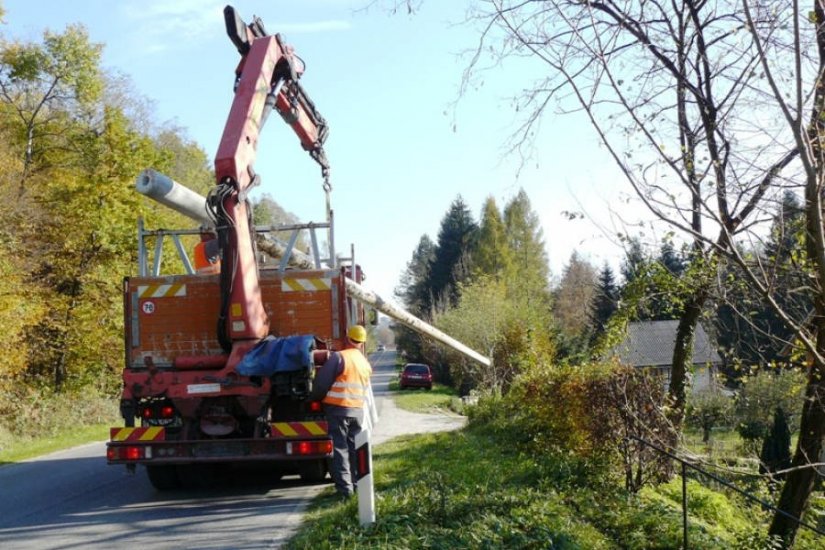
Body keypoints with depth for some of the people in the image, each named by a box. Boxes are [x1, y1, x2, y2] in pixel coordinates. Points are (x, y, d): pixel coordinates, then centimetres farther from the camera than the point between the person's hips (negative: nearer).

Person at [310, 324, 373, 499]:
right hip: (358, 410, 6)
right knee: (355, 448, 15)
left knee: (340, 447, -2)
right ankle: (356, 484, 21)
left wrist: (314, 398, 2)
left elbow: (323, 382, -12)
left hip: (338, 408, -6)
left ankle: (345, 488, -6)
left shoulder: (339, 357, -13)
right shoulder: (366, 363, 10)